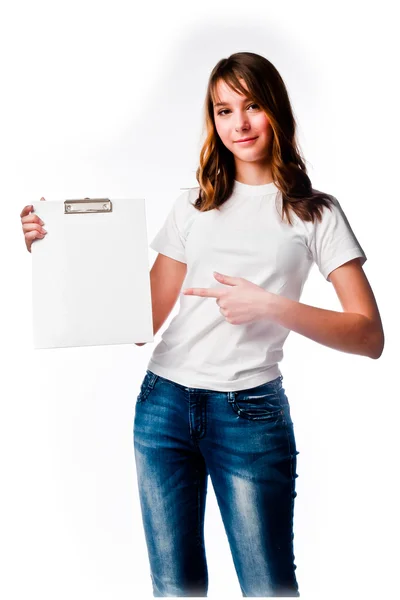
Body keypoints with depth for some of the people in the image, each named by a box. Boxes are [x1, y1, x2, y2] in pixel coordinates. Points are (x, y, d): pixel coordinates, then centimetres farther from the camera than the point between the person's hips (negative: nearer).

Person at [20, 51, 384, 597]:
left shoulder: (316, 213, 3)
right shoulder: (193, 206, 12)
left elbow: (370, 337, -5)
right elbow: (145, 321, 7)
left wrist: (271, 305, -17)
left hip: (251, 413, -3)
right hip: (163, 402, 3)